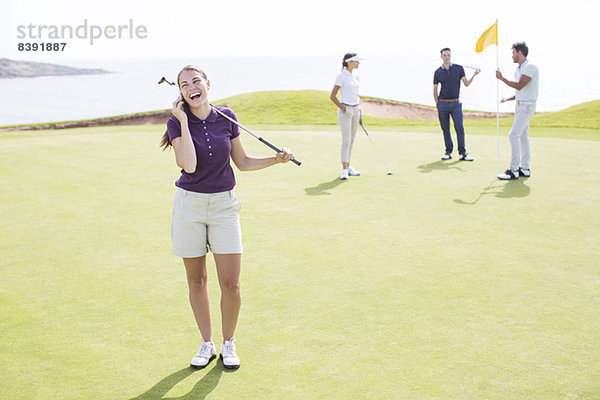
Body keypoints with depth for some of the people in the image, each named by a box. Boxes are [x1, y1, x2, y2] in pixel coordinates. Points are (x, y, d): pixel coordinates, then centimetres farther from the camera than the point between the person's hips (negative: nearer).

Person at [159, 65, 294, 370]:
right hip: (189, 204, -1)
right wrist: (183, 120, -19)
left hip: (224, 205, 1)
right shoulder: (177, 123, -7)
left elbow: (242, 162, 10)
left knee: (231, 284, -3)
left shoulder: (226, 117, 1)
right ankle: (206, 344, 26)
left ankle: (228, 344, 19)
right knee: (196, 281, 9)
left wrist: (277, 159, -2)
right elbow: (189, 164, -23)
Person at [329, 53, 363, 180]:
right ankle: (344, 170, -9)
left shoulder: (355, 76, 11)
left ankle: (348, 166, 18)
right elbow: (332, 96, -12)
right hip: (345, 110, -7)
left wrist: (360, 113, 16)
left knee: (351, 140, 11)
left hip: (355, 110, 8)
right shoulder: (341, 76, -12)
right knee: (346, 140, -11)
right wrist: (343, 109, -16)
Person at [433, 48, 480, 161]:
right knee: (445, 129, 4)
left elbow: (466, 83, 2)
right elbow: (435, 90, 9)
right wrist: (437, 105, 4)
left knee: (459, 128, -7)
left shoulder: (459, 68, 4)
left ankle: (462, 153, -6)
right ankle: (448, 152, 13)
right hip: (443, 104, 1)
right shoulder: (438, 72, 4)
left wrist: (474, 75, -15)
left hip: (456, 104, 0)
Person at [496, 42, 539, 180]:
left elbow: (519, 86, -22)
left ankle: (513, 171, -15)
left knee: (514, 135, -16)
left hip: (527, 106, -10)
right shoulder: (519, 69, 16)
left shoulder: (530, 68, -14)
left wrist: (501, 78, -16)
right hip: (520, 106, 10)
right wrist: (507, 99, 11)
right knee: (523, 136, 11)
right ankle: (525, 168, 16)